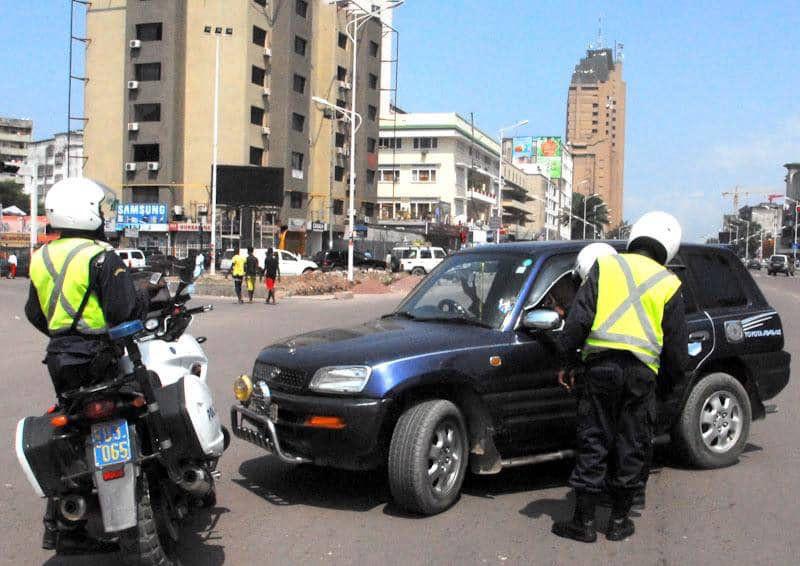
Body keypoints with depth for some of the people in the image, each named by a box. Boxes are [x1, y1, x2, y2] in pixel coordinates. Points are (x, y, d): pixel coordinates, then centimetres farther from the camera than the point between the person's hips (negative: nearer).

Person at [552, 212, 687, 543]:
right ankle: (619, 521, 21)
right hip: (641, 372, 1)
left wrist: (567, 362, 4)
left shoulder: (605, 266, 8)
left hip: (600, 366, 0)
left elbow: (578, 319, -1)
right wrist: (668, 382, 23)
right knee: (632, 447, 12)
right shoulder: (668, 284, 9)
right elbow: (676, 348, 10)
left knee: (593, 444, 6)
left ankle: (584, 522, 10)